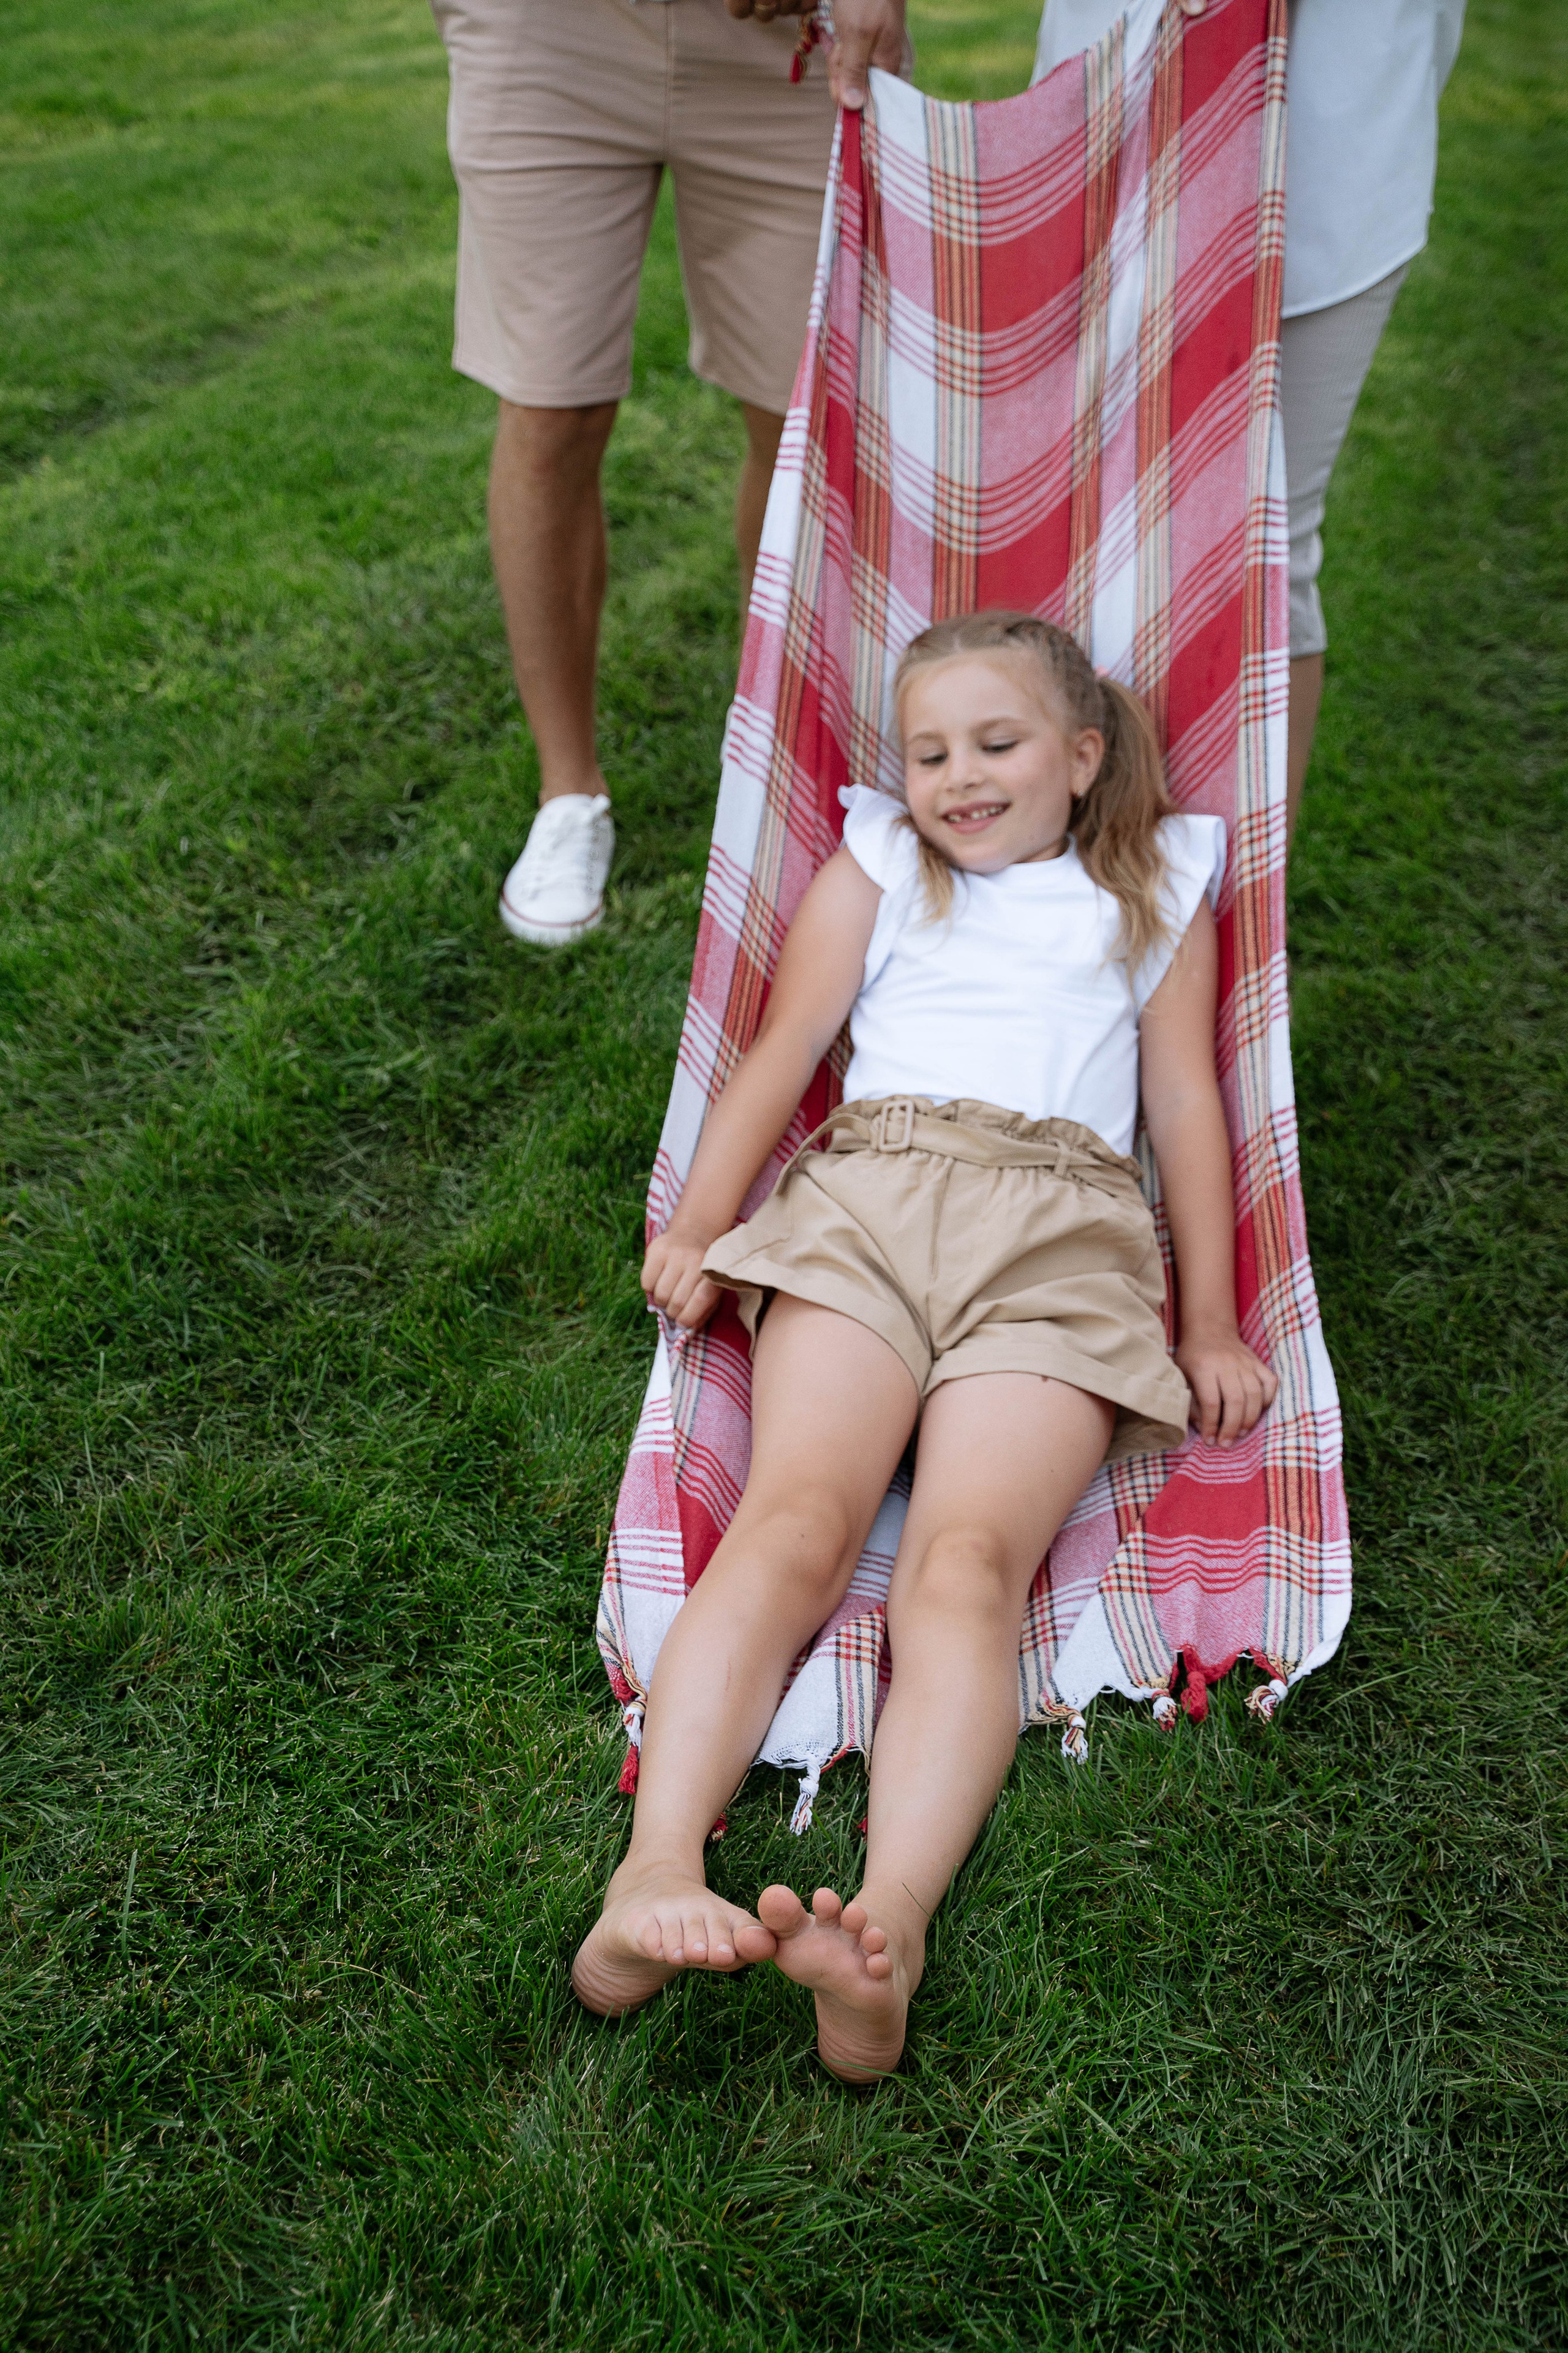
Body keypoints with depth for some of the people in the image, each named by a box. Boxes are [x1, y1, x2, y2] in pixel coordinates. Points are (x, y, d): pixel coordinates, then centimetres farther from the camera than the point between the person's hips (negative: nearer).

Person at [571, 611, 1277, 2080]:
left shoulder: (1154, 891, 28)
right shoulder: (879, 867, 29)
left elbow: (1186, 1103, 20)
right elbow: (784, 1049, 18)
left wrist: (1212, 1326, 12)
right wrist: (700, 1222, 4)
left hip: (1061, 1229, -1)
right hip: (865, 1195, 1)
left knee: (966, 1563, -26)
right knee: (794, 1527, -25)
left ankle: (889, 1929, -43)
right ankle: (655, 1878, -38)